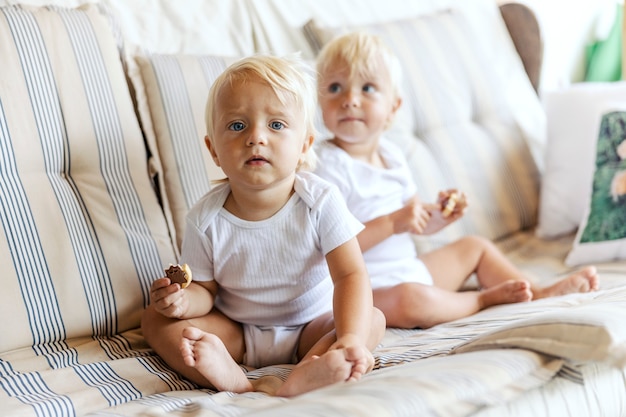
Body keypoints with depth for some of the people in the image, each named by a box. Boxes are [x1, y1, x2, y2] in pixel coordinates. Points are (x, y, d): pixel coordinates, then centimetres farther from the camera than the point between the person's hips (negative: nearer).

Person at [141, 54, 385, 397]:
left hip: (310, 330, -1)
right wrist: (184, 300, -29)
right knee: (154, 318, -15)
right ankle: (229, 377, -42)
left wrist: (349, 339, -40)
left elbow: (351, 275, -24)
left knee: (373, 320, -24)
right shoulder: (206, 219, -15)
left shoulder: (321, 202, -19)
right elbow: (205, 290, -4)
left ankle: (300, 380, -47)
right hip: (235, 334, 1)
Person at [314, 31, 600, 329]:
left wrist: (440, 215, -2)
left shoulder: (391, 155, 9)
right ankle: (485, 299, -10)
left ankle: (538, 293, 26)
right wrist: (391, 223, -26)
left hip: (412, 270, 9)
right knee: (410, 300, -37)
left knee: (474, 246, 22)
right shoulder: (326, 164, -18)